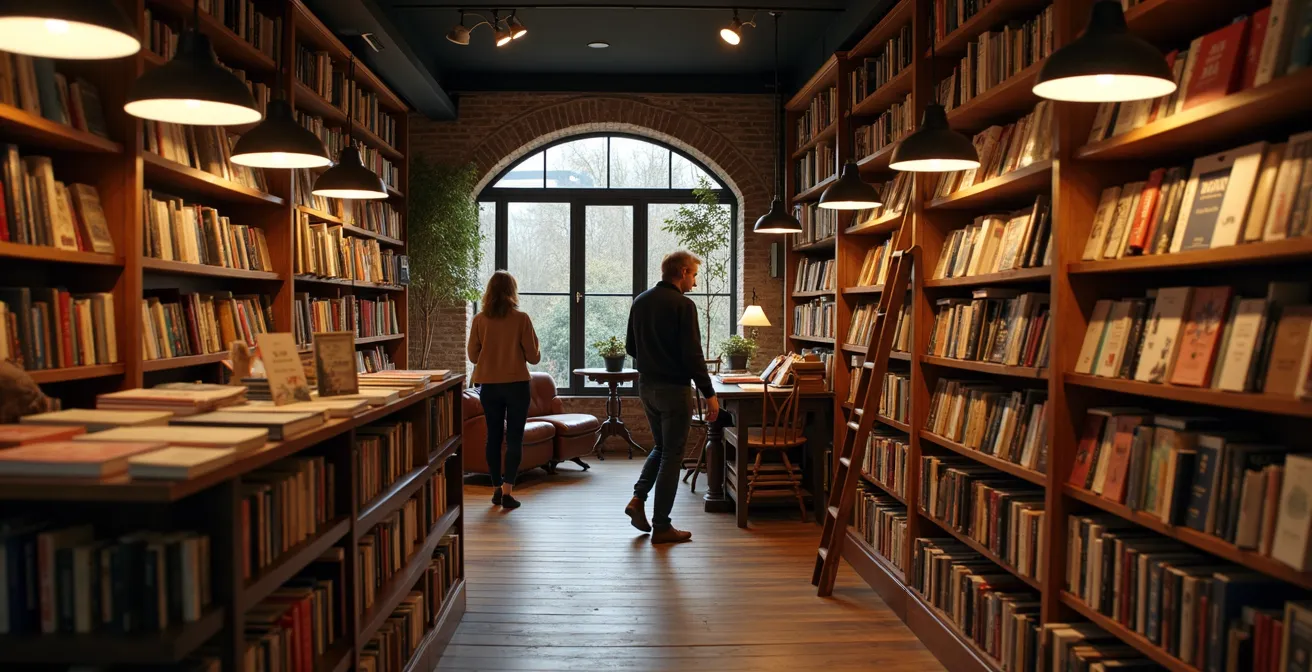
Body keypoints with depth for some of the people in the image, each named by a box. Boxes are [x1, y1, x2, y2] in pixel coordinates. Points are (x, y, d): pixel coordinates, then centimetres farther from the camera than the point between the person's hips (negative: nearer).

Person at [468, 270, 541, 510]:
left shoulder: (479, 320, -3)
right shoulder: (521, 319, -10)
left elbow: (473, 356, 3)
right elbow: (533, 357, -6)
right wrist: (536, 350, 15)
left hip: (488, 385, 3)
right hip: (516, 385, -3)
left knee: (494, 437, 13)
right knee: (514, 438, 3)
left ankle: (496, 489, 20)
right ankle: (506, 491, -3)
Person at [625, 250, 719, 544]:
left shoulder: (640, 302, 7)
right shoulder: (682, 305, -15)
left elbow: (631, 348, 13)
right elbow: (692, 355, -19)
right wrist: (709, 393, -14)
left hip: (646, 385, 7)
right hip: (674, 388, -7)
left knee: (660, 446, 23)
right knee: (672, 455, 3)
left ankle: (638, 498, 8)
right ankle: (661, 527, 8)